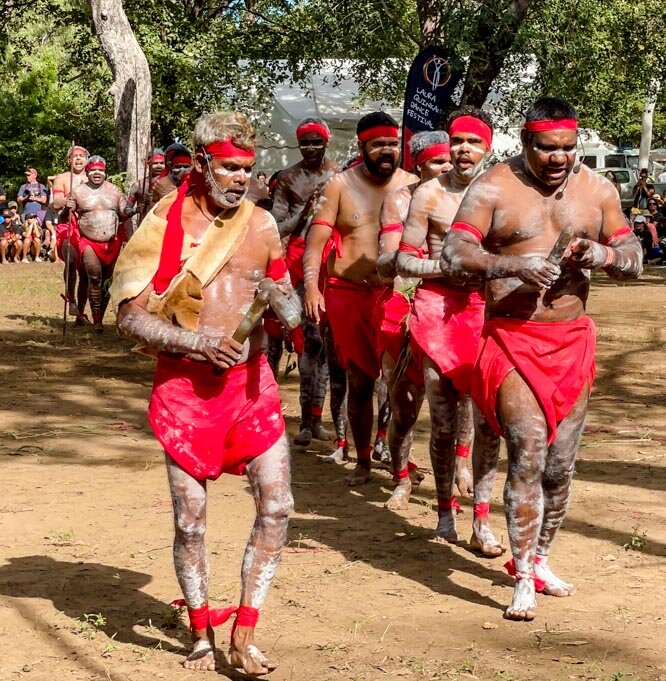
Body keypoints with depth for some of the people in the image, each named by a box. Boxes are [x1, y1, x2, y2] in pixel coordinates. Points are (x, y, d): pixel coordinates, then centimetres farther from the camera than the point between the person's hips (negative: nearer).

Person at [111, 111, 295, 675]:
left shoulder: (262, 223, 6)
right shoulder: (166, 224, -5)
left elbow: (284, 293, 19)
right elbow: (130, 316, -7)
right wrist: (198, 342, -19)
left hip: (251, 380, 3)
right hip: (185, 388, -3)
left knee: (277, 504, -6)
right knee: (190, 519, 3)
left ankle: (244, 634, 6)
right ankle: (202, 635, 24)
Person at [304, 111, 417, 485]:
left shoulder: (412, 185, 5)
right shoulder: (341, 185, 3)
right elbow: (316, 240, -1)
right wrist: (311, 287, -15)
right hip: (348, 294, 0)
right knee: (359, 381, 7)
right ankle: (363, 461, 19)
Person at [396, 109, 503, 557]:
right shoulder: (431, 194, 1)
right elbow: (404, 260, 3)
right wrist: (448, 267, -11)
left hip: (486, 309, 1)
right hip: (437, 307, -1)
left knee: (488, 419, -2)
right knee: (443, 423, 4)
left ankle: (482, 520, 5)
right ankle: (445, 511, 19)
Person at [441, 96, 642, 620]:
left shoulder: (597, 190, 6)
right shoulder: (494, 188, -6)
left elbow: (634, 260, 10)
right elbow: (454, 253, -15)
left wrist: (602, 254, -13)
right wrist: (516, 266, -30)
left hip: (572, 341, 4)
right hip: (512, 341, -4)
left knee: (561, 464, 11)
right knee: (528, 455, -14)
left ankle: (539, 560, 30)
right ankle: (523, 582, -5)